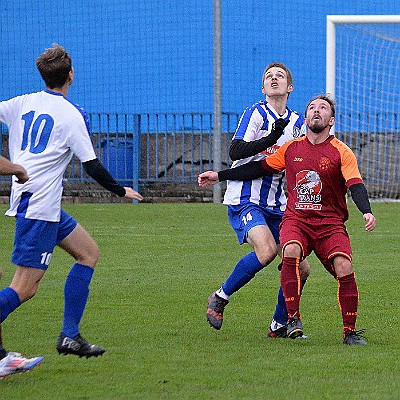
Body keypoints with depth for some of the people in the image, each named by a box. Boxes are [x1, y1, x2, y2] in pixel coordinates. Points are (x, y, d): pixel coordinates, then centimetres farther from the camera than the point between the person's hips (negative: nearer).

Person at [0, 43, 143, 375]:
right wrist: (122, 191, 9)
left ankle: (70, 335, 11)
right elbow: (92, 166, -4)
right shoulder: (72, 115, -7)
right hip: (39, 205, -8)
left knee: (89, 252, 16)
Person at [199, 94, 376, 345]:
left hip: (330, 223, -1)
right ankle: (293, 319, -24)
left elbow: (355, 185, -12)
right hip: (295, 219, 1)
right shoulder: (291, 148, 11)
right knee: (291, 251, -31)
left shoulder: (341, 152, -1)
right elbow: (260, 168, 21)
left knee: (344, 268, -22)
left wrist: (367, 212, -31)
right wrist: (220, 176, 22)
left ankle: (350, 331, -6)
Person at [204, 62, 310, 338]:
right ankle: (220, 298, -9)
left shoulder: (298, 123, 13)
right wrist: (271, 138, -25)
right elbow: (235, 152, -16)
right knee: (266, 250, -29)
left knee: (300, 267, -3)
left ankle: (279, 326, 15)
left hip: (276, 206, 6)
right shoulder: (256, 113, -5)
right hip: (245, 200, -6)